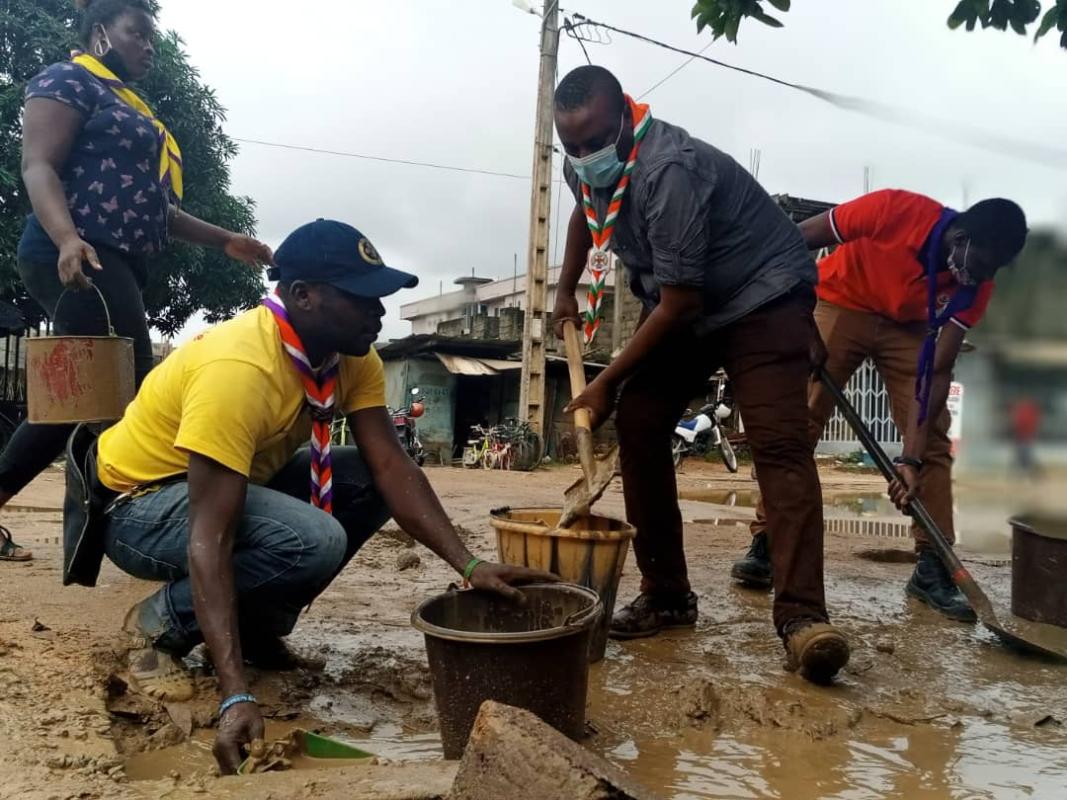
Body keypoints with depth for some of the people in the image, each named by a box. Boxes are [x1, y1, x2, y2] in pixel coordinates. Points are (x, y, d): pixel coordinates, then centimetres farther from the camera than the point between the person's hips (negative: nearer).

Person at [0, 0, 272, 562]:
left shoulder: (132, 108, 30)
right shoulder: (69, 80, 2)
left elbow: (152, 205, 29)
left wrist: (223, 240, 21)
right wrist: (68, 238, -29)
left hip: (118, 266, 10)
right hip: (82, 262, -10)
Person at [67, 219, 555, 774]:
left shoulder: (353, 355, -11)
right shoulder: (239, 369, -35)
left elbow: (391, 467, -16)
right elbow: (209, 539, -38)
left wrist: (470, 566, -28)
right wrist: (236, 696, -43)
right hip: (136, 504, -8)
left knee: (369, 485, -11)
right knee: (313, 540, -32)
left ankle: (256, 622, 4)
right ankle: (160, 624, -7)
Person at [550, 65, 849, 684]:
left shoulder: (668, 169, -31)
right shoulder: (589, 165, -4)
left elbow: (679, 302, -28)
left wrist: (606, 383, -21)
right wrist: (566, 292, 17)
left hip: (764, 297, -8)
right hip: (682, 306, 8)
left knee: (779, 443, -23)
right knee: (637, 426, -5)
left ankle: (802, 614, -26)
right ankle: (666, 594, 3)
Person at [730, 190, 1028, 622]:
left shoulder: (975, 286, -21)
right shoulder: (895, 209, -33)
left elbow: (937, 370, -21)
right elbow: (796, 239, -21)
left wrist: (912, 458, -29)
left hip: (907, 326, 3)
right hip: (839, 304, -3)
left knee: (934, 438, -8)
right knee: (797, 422, -14)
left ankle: (932, 568, 0)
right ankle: (764, 546, -7)